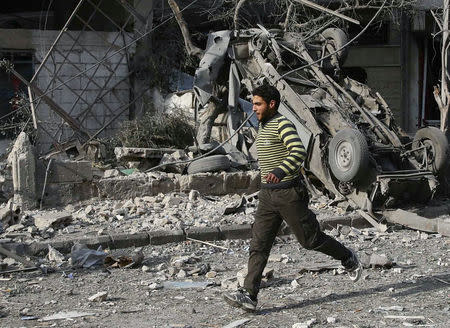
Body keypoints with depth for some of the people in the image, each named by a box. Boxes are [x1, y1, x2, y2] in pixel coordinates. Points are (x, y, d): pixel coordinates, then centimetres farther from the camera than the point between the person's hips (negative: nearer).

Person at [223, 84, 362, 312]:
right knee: (259, 244, -3)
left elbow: (299, 152, -30)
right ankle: (249, 295, -7)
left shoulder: (283, 125, -14)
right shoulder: (263, 126, 14)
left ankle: (348, 259, 31)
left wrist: (280, 172, -44)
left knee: (310, 239, 5)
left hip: (289, 193, -8)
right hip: (267, 194, 8)